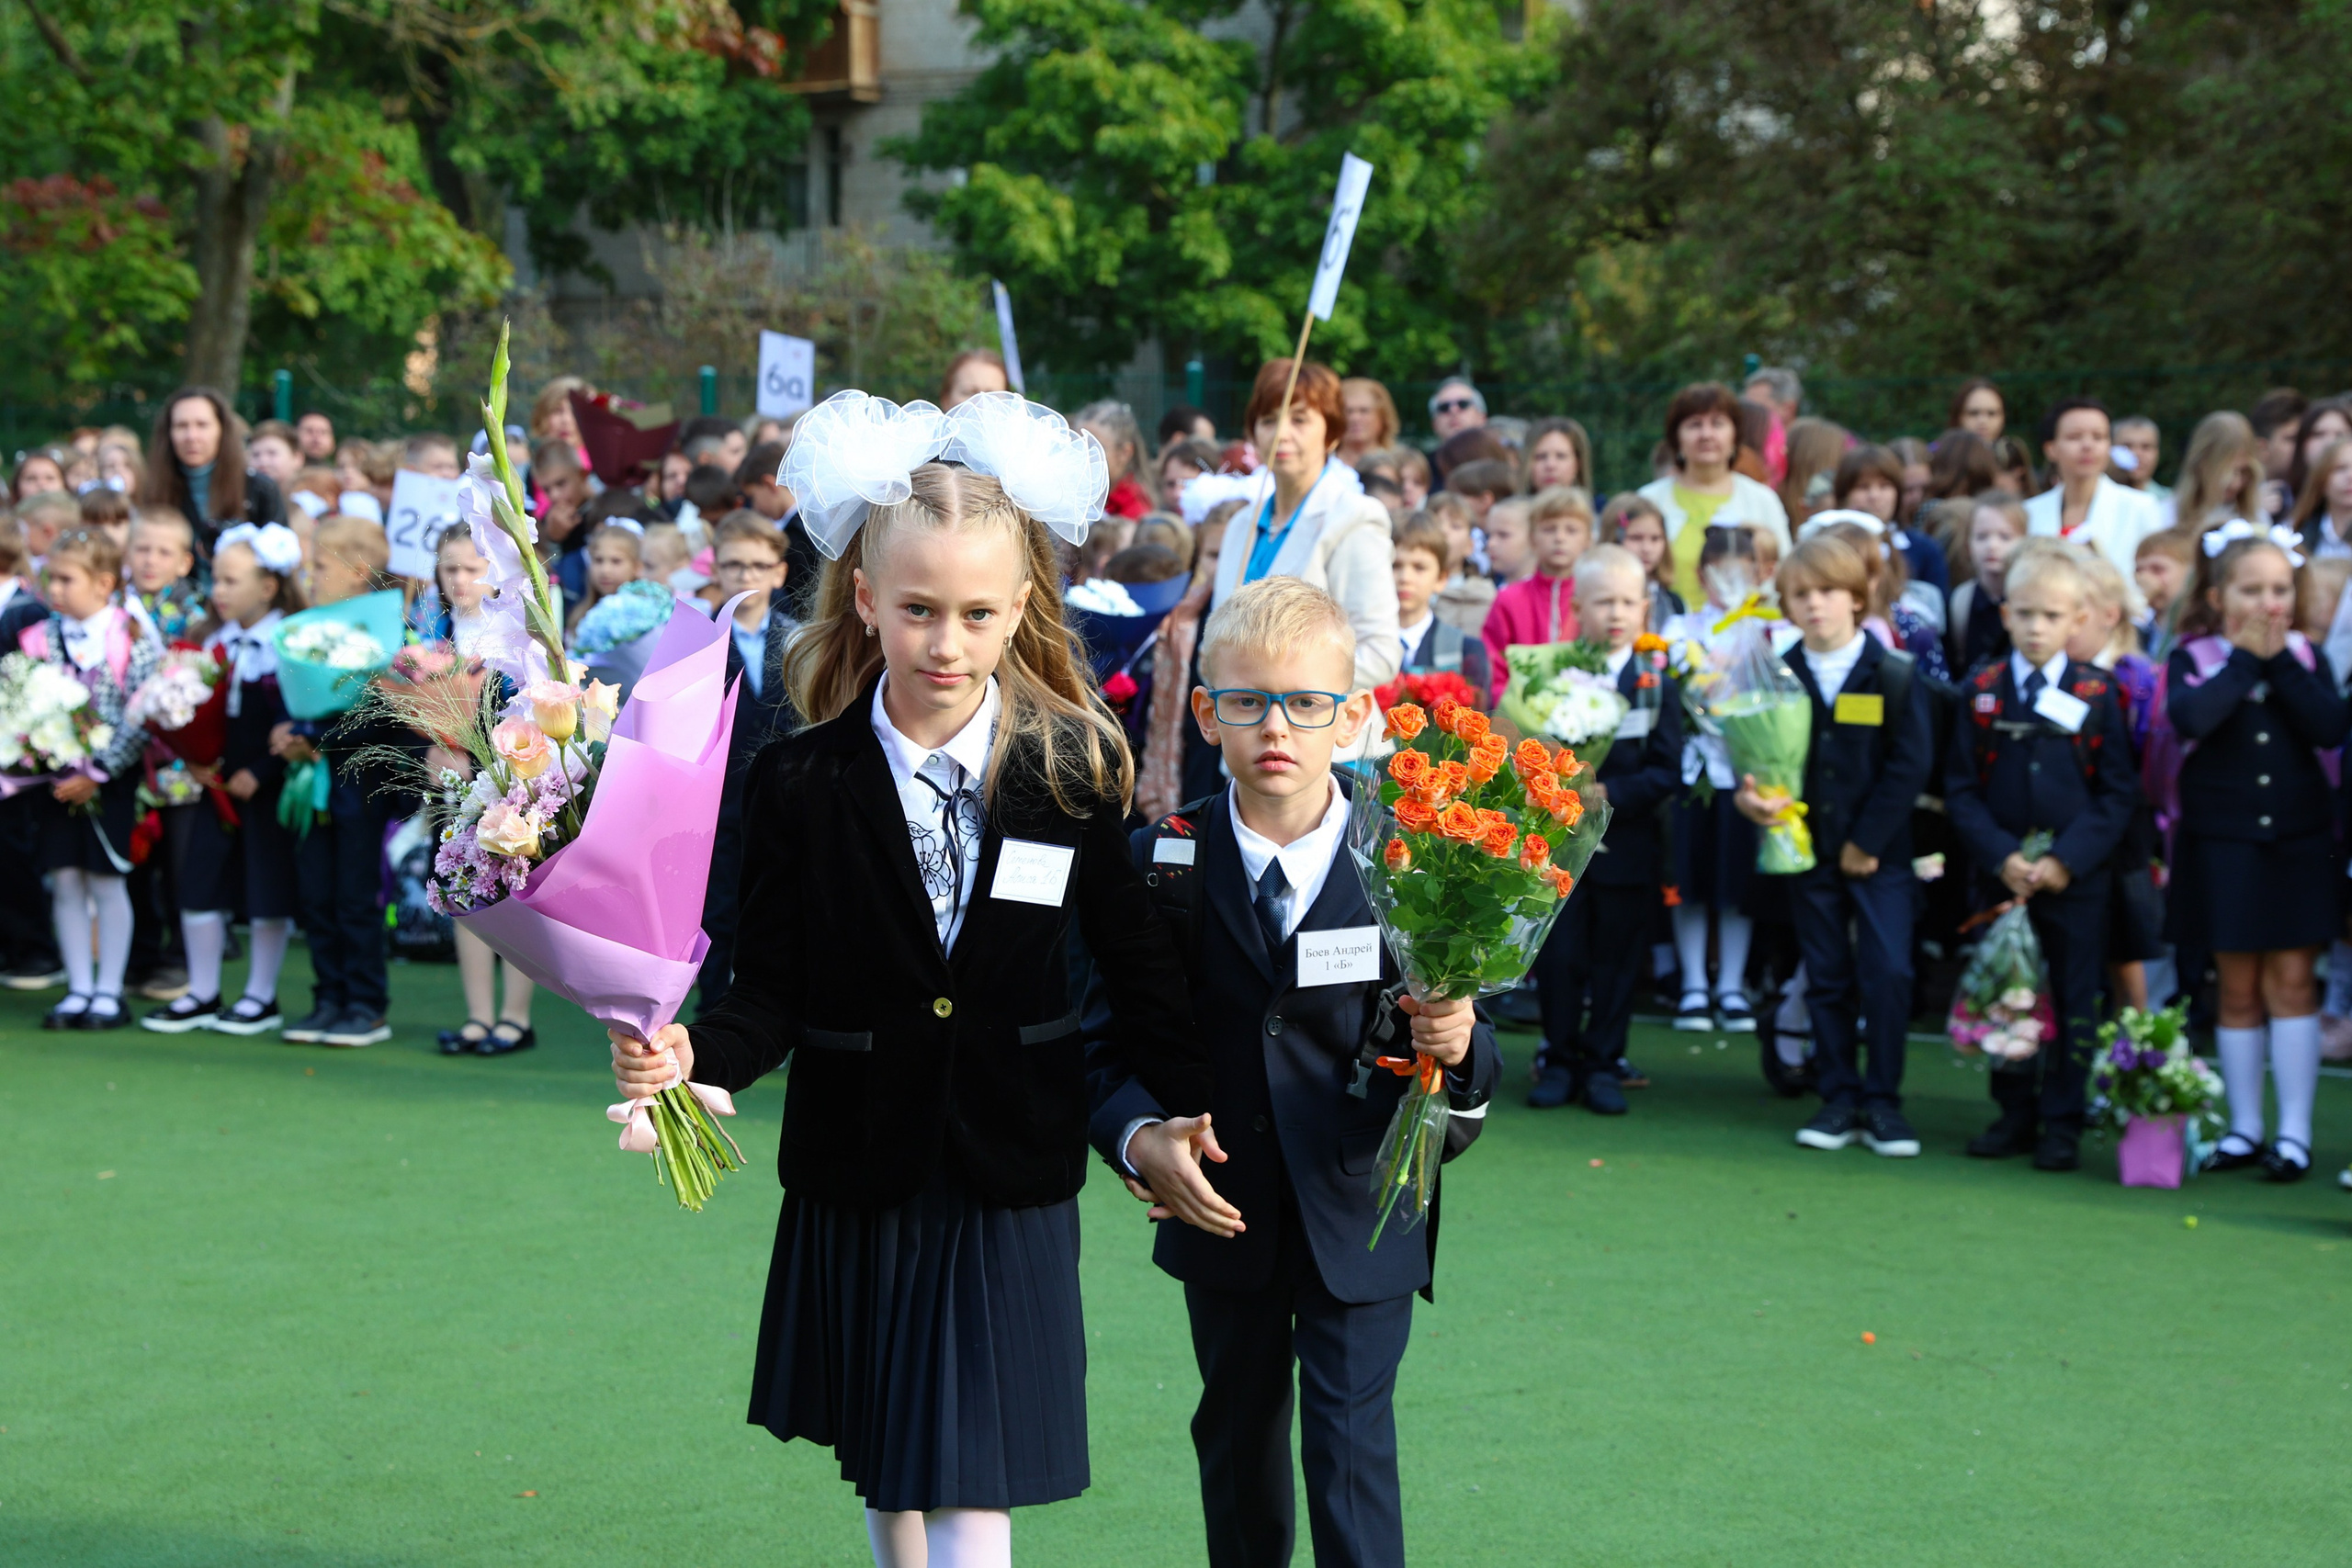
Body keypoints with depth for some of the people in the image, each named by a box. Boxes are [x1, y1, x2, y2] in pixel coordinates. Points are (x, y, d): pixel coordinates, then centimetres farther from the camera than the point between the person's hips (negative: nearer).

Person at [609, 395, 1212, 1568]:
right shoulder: (799, 783, -7)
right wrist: (693, 1055, -23)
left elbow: (1137, 966, 2)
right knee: (881, 1469, 17)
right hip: (859, 1167, 1)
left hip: (1007, 1174, -1)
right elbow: (781, 987, -5)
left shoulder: (1072, 772, -5)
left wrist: (1189, 1111, -5)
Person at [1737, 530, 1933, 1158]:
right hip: (1809, 856, 3)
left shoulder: (1895, 676, -5)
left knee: (1888, 974, -9)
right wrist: (1749, 795, -18)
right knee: (1826, 981, 8)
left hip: (1879, 855, -3)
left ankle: (1882, 1103, 1)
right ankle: (1840, 1101, 16)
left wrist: (1867, 842, -11)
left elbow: (1910, 765, -7)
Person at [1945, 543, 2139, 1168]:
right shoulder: (1982, 693, 2)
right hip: (2001, 876, 2)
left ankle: (2062, 1124, 11)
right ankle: (2014, 1116, 21)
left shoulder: (2097, 695, -2)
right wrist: (2000, 857, -12)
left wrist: (2067, 859, -14)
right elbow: (1961, 789, 1)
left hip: (2076, 881, -2)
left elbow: (2119, 793, -4)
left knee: (2074, 1005, 3)